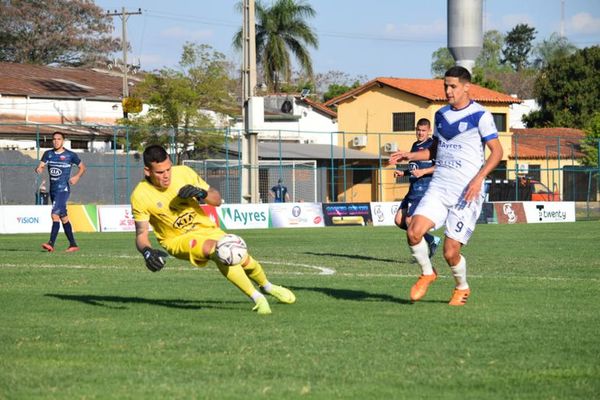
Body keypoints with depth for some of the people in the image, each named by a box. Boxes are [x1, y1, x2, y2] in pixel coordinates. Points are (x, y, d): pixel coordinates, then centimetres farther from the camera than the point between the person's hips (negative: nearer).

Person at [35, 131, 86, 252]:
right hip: (53, 190, 6)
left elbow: (82, 167, 8)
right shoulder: (48, 154, 10)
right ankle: (73, 244, 17)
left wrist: (77, 177, -10)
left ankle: (51, 244, -24)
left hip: (63, 189, -6)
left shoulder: (70, 155, -2)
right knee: (63, 217, 10)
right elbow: (41, 166, 2)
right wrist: (38, 169, -22)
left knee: (55, 214, -19)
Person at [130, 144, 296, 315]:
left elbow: (217, 200, -3)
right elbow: (141, 234, -14)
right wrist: (147, 252, -35)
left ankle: (267, 287, 28)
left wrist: (201, 193, -25)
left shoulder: (183, 172, -12)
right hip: (178, 240, -3)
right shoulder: (140, 196, -18)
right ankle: (257, 298, -22)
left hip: (205, 229, 4)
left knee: (243, 260, -9)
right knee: (218, 250, -32)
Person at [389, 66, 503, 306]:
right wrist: (410, 156, 8)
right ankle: (427, 274, 10)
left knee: (450, 252, -8)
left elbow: (497, 151, -6)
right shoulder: (441, 115, 13)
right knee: (414, 231, -17)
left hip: (467, 192, -5)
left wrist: (479, 178, -18)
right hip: (439, 187, 5)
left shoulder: (480, 116, -6)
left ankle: (462, 288, 23)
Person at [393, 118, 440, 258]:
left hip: (425, 188, -9)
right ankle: (432, 240, 11)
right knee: (399, 220, 4)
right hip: (414, 188, 9)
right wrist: (403, 173, 15)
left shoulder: (432, 144, -7)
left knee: (409, 220, -15)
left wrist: (423, 172, -25)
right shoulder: (415, 145, 19)